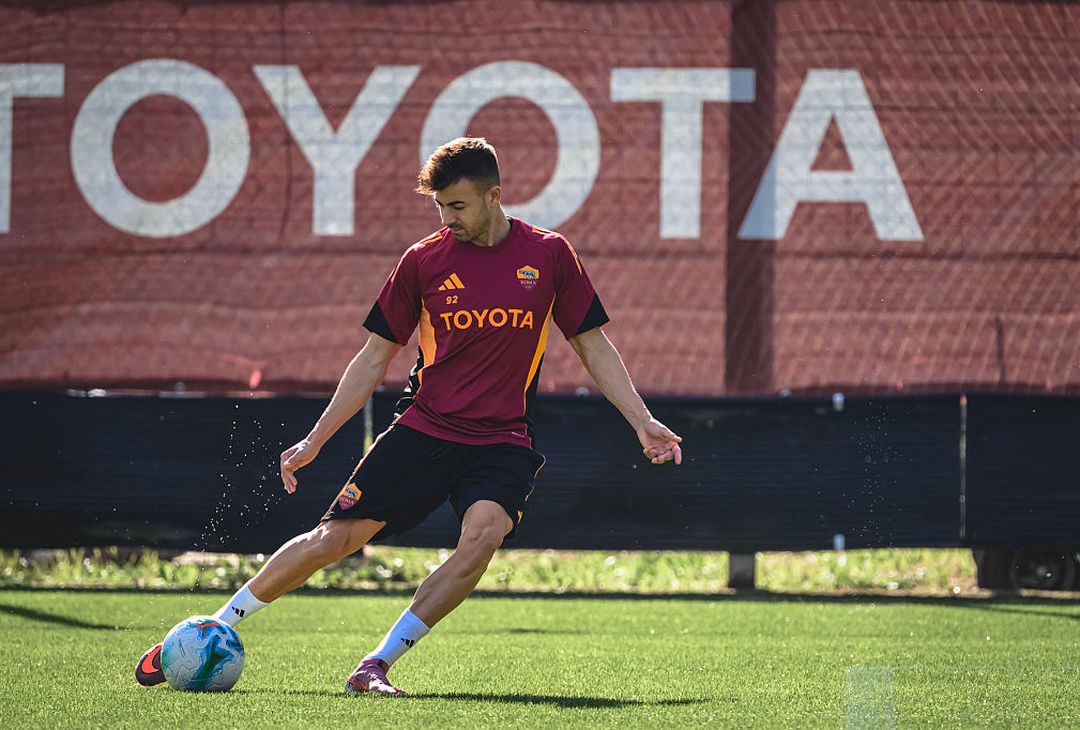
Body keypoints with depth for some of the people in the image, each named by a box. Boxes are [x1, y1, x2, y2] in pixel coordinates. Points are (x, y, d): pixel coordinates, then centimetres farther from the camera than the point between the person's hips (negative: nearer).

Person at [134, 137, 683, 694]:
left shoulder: (548, 255, 1)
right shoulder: (424, 260, 1)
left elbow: (593, 346, 10)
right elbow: (375, 359, 8)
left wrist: (642, 421, 1)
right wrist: (314, 440, 5)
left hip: (502, 442, 0)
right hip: (423, 429, 1)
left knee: (483, 534, -29)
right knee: (334, 537, -7)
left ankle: (376, 666, -22)